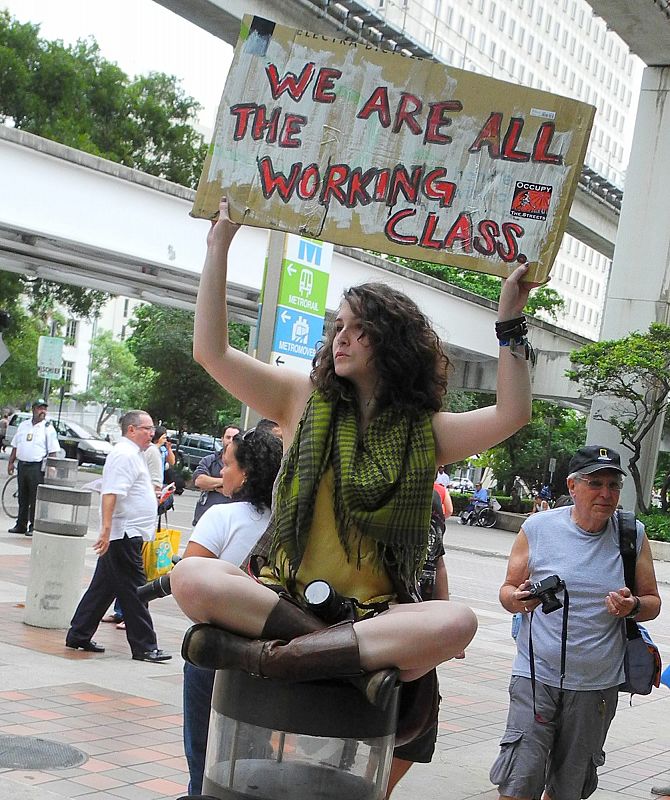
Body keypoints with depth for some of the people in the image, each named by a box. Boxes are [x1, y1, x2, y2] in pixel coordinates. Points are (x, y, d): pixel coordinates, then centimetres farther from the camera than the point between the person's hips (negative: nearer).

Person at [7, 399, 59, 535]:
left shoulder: (48, 428, -3)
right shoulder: (23, 425, 12)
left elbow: (53, 451, -6)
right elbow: (15, 446, 18)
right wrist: (11, 462, 11)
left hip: (37, 467, -5)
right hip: (22, 465, 5)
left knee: (35, 498, -4)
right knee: (22, 497, 11)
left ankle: (33, 527, 2)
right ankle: (21, 525, 19)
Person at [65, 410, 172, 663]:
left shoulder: (133, 454, 19)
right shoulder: (125, 454, -14)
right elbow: (110, 493, -24)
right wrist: (106, 529, -31)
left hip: (128, 535, 11)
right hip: (124, 535, -11)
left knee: (103, 587, 14)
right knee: (134, 592, -7)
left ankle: (78, 636, 21)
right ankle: (144, 647, -3)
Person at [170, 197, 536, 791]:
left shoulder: (425, 431, 9)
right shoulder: (305, 401, 9)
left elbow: (512, 414, -4)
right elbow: (212, 351, 4)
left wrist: (510, 320, -6)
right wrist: (219, 245, 2)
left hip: (380, 611, 0)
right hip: (285, 595, 1)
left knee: (456, 622, -34)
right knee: (191, 576, -30)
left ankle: (265, 656, -36)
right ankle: (367, 657, -31)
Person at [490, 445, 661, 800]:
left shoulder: (633, 534, 2)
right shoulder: (537, 528, -2)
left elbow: (653, 601, 9)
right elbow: (508, 589, 7)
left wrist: (633, 607, -14)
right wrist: (517, 599, -17)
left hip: (598, 684, 2)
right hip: (537, 675, -2)